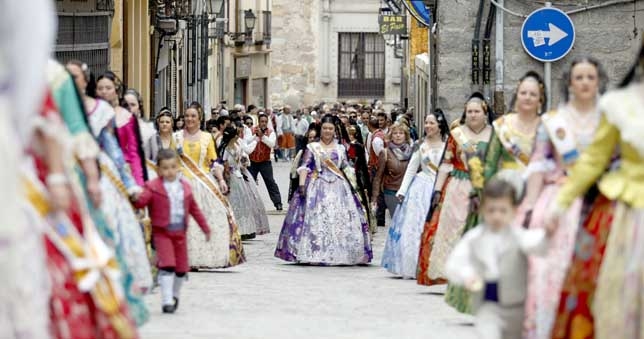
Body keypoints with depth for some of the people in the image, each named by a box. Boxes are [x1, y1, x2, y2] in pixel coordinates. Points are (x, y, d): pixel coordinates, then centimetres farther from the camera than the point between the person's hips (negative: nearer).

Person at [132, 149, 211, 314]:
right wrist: (135, 198, -44)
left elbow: (194, 208, 16)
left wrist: (205, 228, 19)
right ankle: (167, 301, -11)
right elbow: (141, 201, -21)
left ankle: (174, 295, 34)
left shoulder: (185, 186, 6)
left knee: (182, 268, 11)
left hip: (180, 232, 5)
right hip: (162, 232, -5)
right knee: (167, 265, -15)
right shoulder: (153, 187, -7)